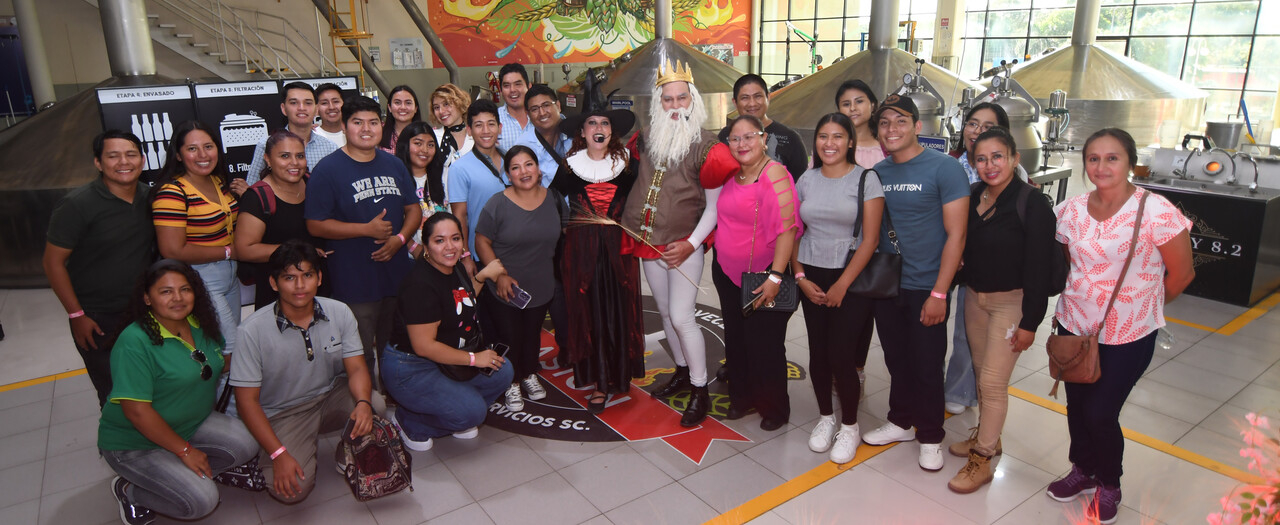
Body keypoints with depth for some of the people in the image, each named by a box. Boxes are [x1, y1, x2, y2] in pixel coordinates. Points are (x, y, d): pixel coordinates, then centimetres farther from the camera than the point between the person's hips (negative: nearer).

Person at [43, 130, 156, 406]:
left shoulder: (149, 197, 1)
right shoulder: (77, 205, -15)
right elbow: (53, 261, -11)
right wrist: (76, 315, -12)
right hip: (98, 320, -4)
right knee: (113, 391, 7)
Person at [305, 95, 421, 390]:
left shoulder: (393, 165, 10)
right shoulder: (328, 170, -7)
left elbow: (413, 208, 14)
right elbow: (315, 225, -11)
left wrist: (400, 238, -6)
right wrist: (368, 229, -17)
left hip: (398, 274, 5)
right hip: (355, 282, -5)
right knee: (361, 356, 5)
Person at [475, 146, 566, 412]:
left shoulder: (555, 199, -3)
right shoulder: (497, 204, -14)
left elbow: (565, 235, 10)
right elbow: (482, 242, -11)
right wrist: (500, 275, -18)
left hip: (542, 287, 3)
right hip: (505, 288, -3)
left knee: (532, 333, 20)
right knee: (510, 336, 9)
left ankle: (529, 374, 43)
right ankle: (511, 383, 31)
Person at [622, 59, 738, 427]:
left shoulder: (706, 147, -12)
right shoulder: (646, 139, 2)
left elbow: (714, 206, -9)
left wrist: (691, 244, -16)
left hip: (683, 247, -6)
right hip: (649, 242, 6)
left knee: (682, 317, -9)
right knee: (665, 312, 15)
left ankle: (700, 391, 5)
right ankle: (682, 372, 33)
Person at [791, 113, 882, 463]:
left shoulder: (866, 179, -5)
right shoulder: (806, 181, 7)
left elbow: (870, 239, -9)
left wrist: (842, 285, -11)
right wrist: (801, 278, -2)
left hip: (851, 278, -3)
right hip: (811, 278, 4)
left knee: (841, 355, -7)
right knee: (818, 353, 6)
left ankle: (850, 426, 15)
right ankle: (825, 417, 28)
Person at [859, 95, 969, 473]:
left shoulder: (944, 168, -11)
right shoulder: (878, 172, 4)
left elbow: (956, 234, -12)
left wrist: (939, 293, -16)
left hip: (925, 288, -4)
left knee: (927, 367, 7)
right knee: (897, 361, 17)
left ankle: (930, 436, 26)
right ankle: (901, 422, 36)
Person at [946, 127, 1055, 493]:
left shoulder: (1032, 205, -17)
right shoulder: (973, 196, 1)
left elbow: (1038, 268, -16)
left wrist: (1030, 322, -16)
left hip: (1011, 302, -6)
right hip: (975, 297, 6)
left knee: (993, 382, -3)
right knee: (982, 373, 18)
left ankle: (981, 461, 10)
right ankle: (987, 437, 37)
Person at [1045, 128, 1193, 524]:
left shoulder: (1157, 213, -17)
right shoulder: (1071, 211, -4)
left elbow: (1182, 273, -7)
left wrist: (1141, 306, 6)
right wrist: (1073, 303, 5)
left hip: (1128, 336, -4)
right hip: (1075, 327, 4)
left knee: (1100, 414, 0)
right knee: (1076, 406, 14)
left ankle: (1109, 485, 29)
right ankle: (1083, 470, 40)